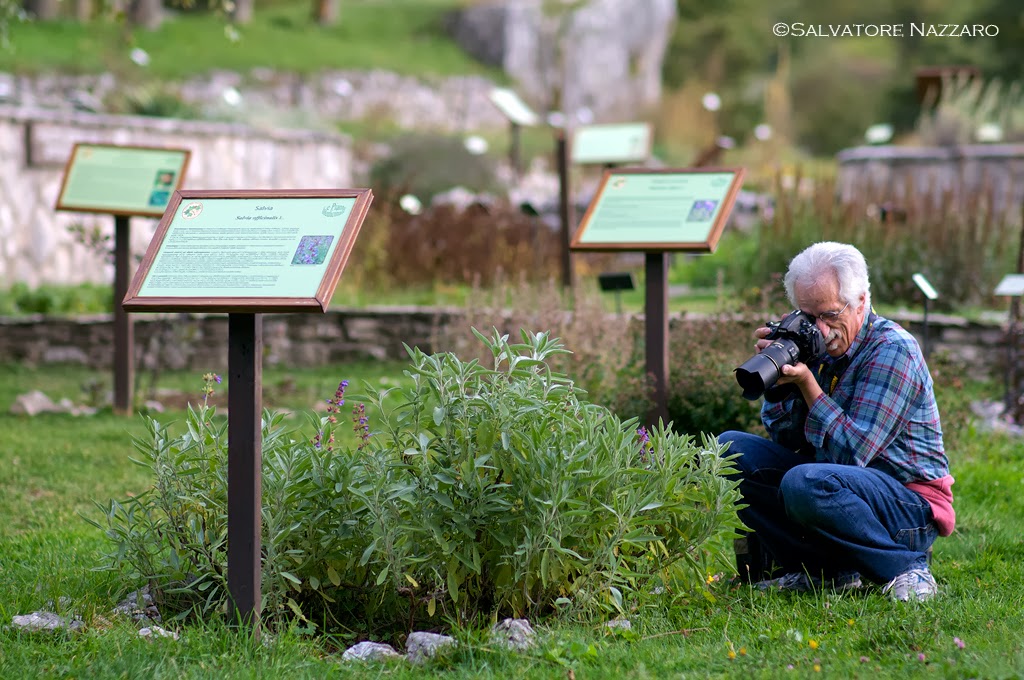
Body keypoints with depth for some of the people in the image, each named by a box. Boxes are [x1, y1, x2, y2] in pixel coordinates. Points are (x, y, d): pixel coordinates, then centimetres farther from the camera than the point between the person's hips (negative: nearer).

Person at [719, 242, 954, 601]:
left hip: (912, 507, -8)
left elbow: (851, 452, -21)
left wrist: (807, 383, -22)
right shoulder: (816, 345, 6)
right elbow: (784, 439, 5)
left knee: (805, 483, -36)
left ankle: (906, 566, -15)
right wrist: (779, 378, -11)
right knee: (731, 449, -1)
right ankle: (822, 570, -3)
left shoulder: (893, 350, -15)